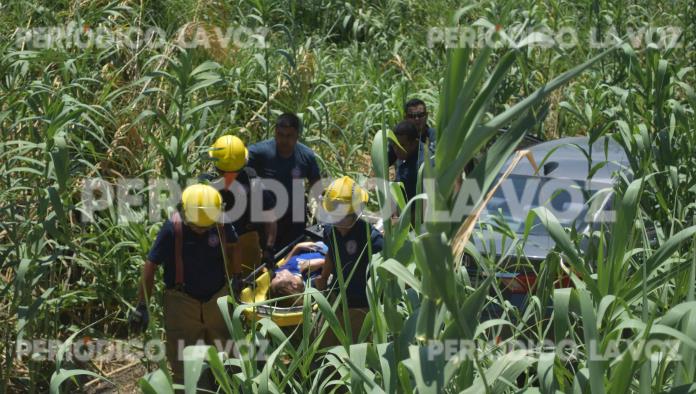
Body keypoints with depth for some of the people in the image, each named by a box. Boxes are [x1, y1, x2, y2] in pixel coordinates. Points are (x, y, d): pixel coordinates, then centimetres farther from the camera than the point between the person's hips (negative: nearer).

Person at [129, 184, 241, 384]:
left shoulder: (222, 224, -14)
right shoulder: (172, 228, -22)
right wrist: (142, 305, -12)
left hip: (217, 298, 3)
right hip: (182, 302, -3)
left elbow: (232, 248, 8)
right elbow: (151, 266, -14)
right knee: (183, 363, 6)